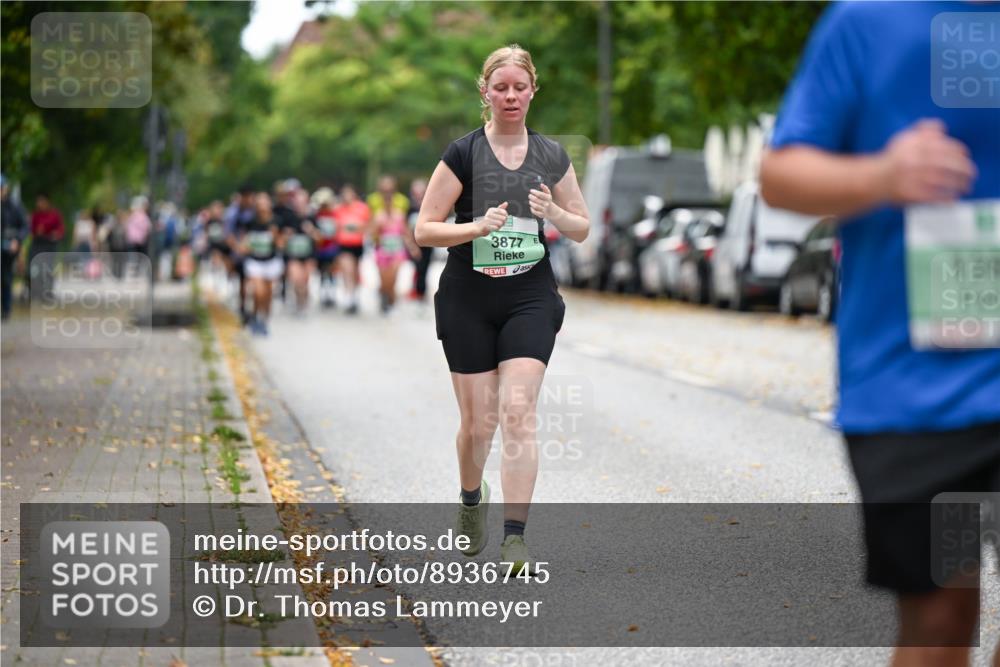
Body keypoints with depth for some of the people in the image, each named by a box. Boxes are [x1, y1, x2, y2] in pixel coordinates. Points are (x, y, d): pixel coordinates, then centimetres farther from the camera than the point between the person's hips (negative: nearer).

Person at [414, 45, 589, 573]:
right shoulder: (463, 154, -3)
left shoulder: (552, 157, 5)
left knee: (518, 410, -14)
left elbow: (582, 229, 13)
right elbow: (424, 231, -3)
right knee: (478, 420, 5)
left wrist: (554, 213, -9)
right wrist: (478, 227, -20)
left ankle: (514, 537, -16)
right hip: (468, 300, -1)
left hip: (531, 297, 1)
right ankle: (471, 499, 38)